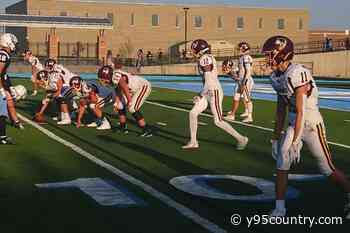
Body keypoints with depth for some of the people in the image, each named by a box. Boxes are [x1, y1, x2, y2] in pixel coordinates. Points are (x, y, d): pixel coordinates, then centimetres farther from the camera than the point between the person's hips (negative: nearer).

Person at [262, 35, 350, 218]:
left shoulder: (297, 74, -24)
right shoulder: (276, 77, 3)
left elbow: (300, 111, -25)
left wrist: (294, 142, -24)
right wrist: (276, 137, 15)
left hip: (311, 124, -7)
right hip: (294, 124, 7)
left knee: (327, 168, 5)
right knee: (281, 165, -2)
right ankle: (279, 208, 7)